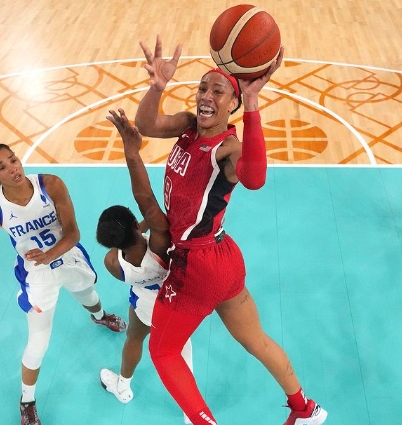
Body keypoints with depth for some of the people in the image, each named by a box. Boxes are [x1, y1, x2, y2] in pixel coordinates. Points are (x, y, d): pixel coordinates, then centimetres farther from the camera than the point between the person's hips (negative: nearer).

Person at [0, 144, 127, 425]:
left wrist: (49, 255, -41)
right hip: (37, 275, -2)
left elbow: (73, 233, -23)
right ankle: (27, 402, 28)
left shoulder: (51, 185, -25)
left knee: (89, 297, 33)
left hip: (72, 260, 2)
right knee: (38, 345, -1)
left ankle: (100, 317, 72)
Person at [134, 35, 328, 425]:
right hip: (224, 259, 8)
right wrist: (157, 87, -40)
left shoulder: (229, 147, -23)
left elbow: (254, 180, -47)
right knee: (256, 341, 26)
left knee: (162, 352, 14)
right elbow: (146, 125, -20)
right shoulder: (190, 125, -1)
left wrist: (251, 103, -55)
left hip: (198, 265, -8)